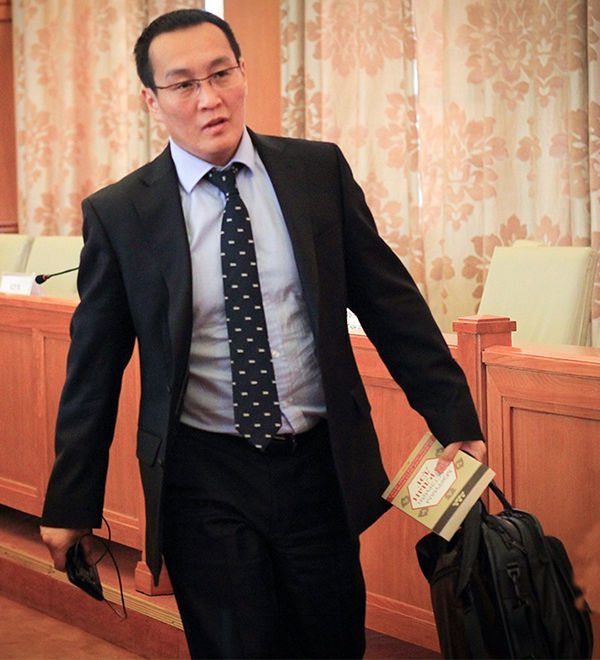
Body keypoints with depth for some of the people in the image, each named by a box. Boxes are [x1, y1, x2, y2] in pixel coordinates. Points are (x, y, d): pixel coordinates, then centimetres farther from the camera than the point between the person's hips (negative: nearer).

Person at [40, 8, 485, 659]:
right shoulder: (117, 214, -5)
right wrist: (71, 506, 2)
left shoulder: (320, 171, 0)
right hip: (203, 477, -2)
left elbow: (390, 300, 4)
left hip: (321, 461, 2)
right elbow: (94, 367, 0)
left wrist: (454, 419, 1)